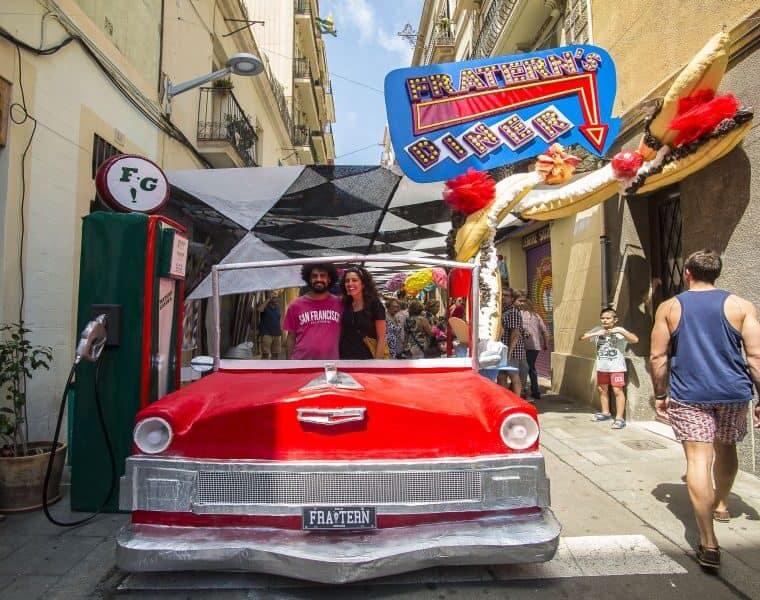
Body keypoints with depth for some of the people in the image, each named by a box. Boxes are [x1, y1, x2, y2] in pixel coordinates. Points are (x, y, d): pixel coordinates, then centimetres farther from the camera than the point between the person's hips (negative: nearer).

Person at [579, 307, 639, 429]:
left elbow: (635, 340, -23)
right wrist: (595, 334, -15)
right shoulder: (597, 330, 1)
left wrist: (620, 331, -28)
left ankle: (620, 418, -1)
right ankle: (605, 413, 33)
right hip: (601, 367, 6)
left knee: (617, 391, -6)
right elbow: (581, 338, -2)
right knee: (602, 389, 16)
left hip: (616, 367, -5)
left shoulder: (619, 330, -11)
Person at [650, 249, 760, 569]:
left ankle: (708, 543, -8)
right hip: (733, 393, 3)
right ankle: (721, 504, 47)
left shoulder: (668, 308, -1)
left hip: (687, 396, -2)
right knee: (726, 448, 25)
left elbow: (658, 357, -1)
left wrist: (659, 394, 8)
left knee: (698, 459, -4)